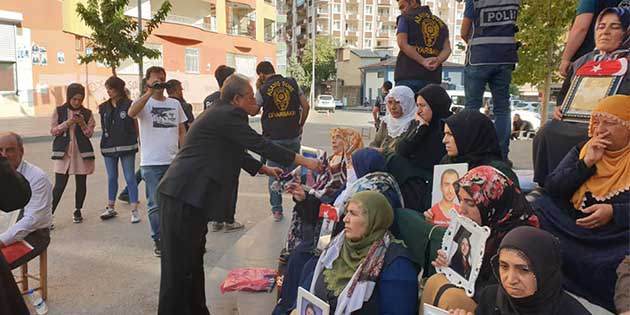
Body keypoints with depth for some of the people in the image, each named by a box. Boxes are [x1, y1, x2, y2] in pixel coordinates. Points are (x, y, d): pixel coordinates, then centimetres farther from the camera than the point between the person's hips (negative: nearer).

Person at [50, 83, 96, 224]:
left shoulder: (87, 113, 5)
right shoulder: (59, 111, 3)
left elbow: (90, 133, 4)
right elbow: (53, 131, 1)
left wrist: (82, 124, -14)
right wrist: (67, 123, -14)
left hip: (82, 152, 2)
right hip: (63, 152, -1)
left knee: (81, 184, 7)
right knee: (59, 185, -5)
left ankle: (77, 211, 23)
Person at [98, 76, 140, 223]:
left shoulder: (129, 105, -4)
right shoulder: (104, 107, 9)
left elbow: (134, 125, -2)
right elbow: (104, 127, 15)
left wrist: (136, 141, -7)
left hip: (127, 146, -5)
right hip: (109, 147, 5)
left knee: (130, 178, -2)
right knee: (111, 178, 14)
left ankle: (134, 210, 2)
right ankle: (111, 208, 25)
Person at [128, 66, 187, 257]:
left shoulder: (175, 104, 11)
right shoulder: (144, 103, -1)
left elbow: (182, 131, 14)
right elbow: (131, 113, -25)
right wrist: (150, 92, -23)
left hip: (173, 161, 4)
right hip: (151, 163, -3)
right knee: (155, 205, 3)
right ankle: (158, 240, 15)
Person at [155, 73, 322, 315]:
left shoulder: (222, 114, 18)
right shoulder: (227, 115, -13)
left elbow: (236, 153, 26)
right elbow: (260, 144, -15)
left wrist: (264, 169, 22)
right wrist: (304, 161, -10)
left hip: (189, 196, 10)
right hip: (183, 198, -10)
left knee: (194, 260, 17)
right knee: (180, 265, -3)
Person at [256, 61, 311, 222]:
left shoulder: (263, 90, -5)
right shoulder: (292, 83, 3)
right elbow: (306, 106, 0)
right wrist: (300, 126, 12)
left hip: (273, 138, -2)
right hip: (293, 136, 2)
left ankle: (277, 210, 12)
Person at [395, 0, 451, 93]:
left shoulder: (405, 18, 9)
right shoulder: (441, 23, 22)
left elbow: (402, 43, -7)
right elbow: (447, 49, 8)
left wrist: (422, 61, -11)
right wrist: (437, 61, -8)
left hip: (409, 75, -4)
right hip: (433, 77, 4)